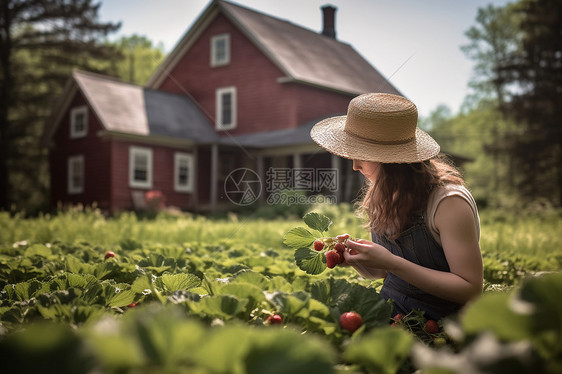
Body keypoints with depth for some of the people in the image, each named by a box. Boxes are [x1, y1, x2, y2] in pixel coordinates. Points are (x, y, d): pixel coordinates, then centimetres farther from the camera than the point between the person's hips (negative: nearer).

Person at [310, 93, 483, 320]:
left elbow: (471, 289, -20)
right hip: (388, 310, 6)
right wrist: (355, 258, -8)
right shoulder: (386, 193, 5)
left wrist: (391, 262, -25)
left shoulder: (449, 201, -19)